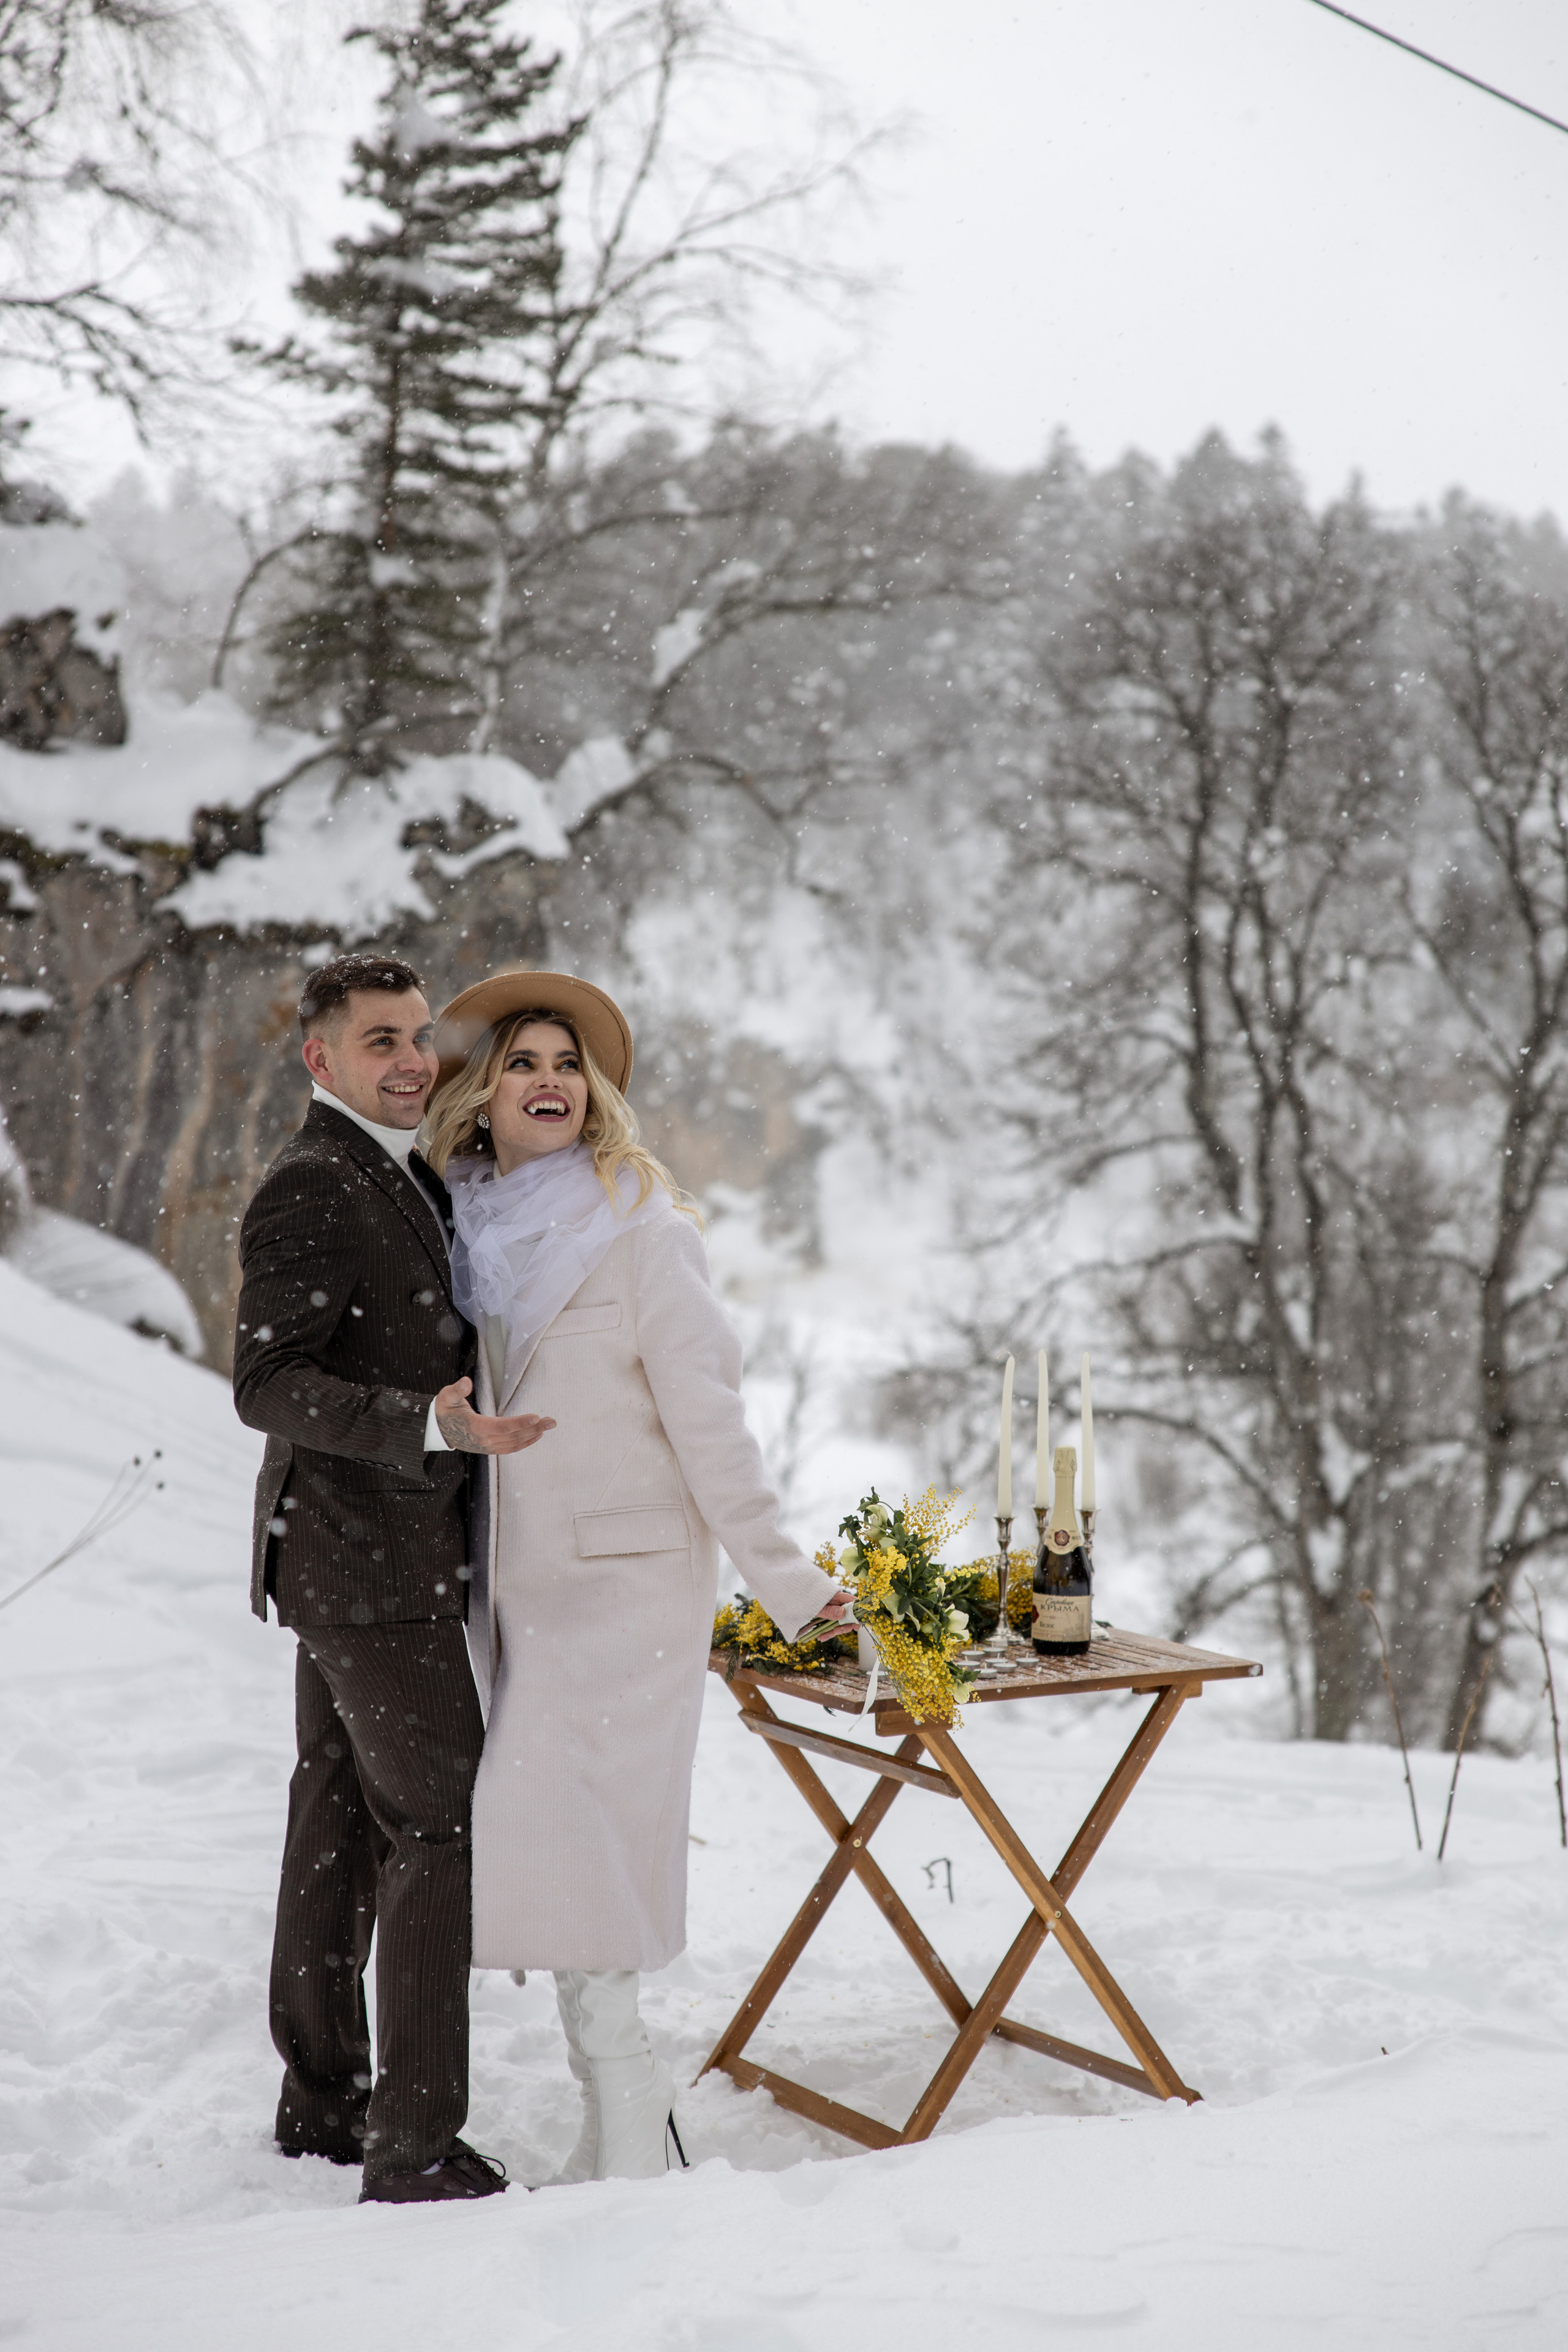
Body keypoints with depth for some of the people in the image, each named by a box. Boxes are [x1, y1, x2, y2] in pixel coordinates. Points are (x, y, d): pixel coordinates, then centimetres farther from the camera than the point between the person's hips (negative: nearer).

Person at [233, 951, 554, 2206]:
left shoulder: (399, 1176, 15)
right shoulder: (309, 1188, -17)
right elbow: (267, 1383, -22)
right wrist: (435, 1428, -31)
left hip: (355, 1561, 10)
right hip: (368, 1565, -10)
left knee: (342, 1820, 15)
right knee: (439, 1827, -8)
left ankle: (324, 2099, 27)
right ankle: (415, 2145, -2)